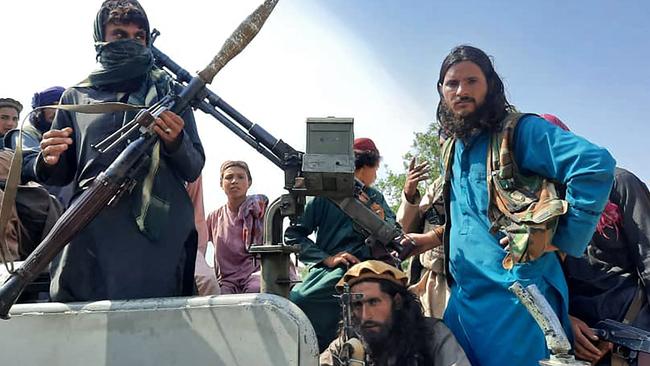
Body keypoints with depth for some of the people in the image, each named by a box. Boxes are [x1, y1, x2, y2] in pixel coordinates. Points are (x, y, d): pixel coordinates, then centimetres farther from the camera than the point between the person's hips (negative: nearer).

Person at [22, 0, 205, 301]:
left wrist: (176, 141, -12)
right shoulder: (76, 97, 16)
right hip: (91, 238, 1)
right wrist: (49, 161, -6)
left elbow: (194, 170, 9)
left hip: (161, 236, -1)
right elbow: (59, 176, 18)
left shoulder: (169, 92, 13)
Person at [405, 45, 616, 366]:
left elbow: (596, 164, -20)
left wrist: (563, 241, -18)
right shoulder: (452, 150, 16)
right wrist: (428, 239, 17)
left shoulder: (518, 131, -7)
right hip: (462, 296, 8)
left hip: (517, 294, -7)